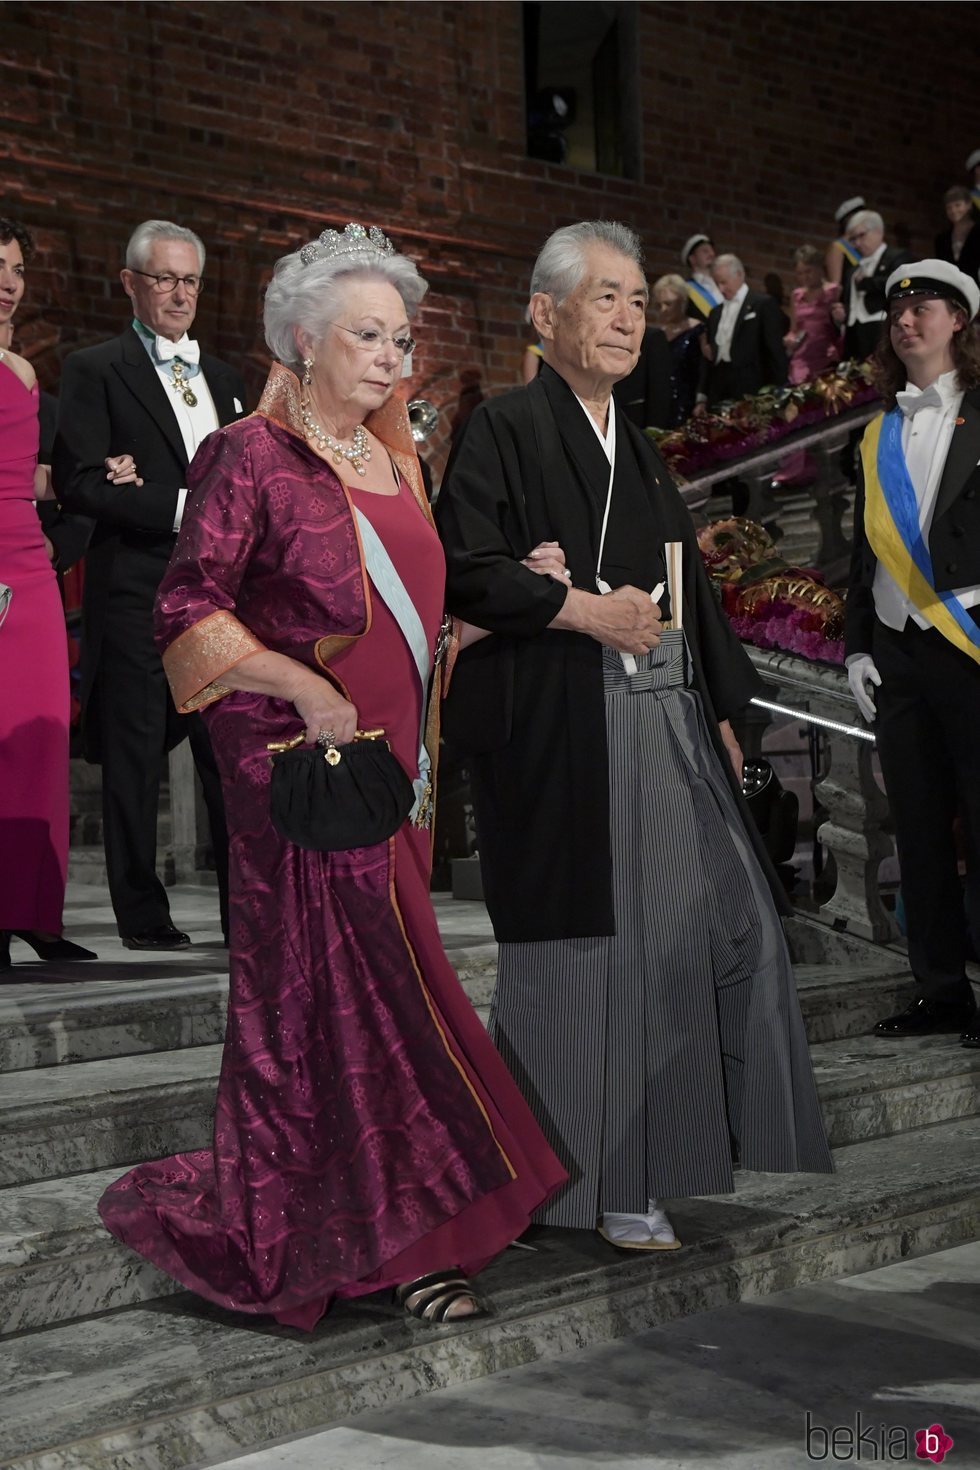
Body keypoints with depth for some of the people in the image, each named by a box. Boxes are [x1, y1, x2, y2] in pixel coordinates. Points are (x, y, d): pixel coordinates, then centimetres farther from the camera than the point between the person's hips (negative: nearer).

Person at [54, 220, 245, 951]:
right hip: (135, 593, -5)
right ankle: (142, 914, 10)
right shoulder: (96, 370, 1)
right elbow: (79, 481, -10)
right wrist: (182, 506, -16)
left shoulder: (226, 378, 20)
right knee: (135, 757, 1)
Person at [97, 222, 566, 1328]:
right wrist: (305, 688, -19)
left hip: (395, 759, 7)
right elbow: (187, 608, -11)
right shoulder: (253, 456, -6)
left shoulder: (393, 461, 16)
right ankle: (390, 1235, 5)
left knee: (371, 989, 8)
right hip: (303, 761, -7)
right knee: (346, 987, -6)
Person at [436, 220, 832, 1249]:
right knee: (583, 947, -1)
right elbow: (463, 568, -14)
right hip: (562, 731, -8)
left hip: (665, 725, 8)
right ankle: (593, 1186, 12)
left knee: (722, 924, 4)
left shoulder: (634, 448, 19)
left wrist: (719, 710, 16)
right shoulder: (505, 429, -4)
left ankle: (644, 1160, 16)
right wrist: (582, 608, -17)